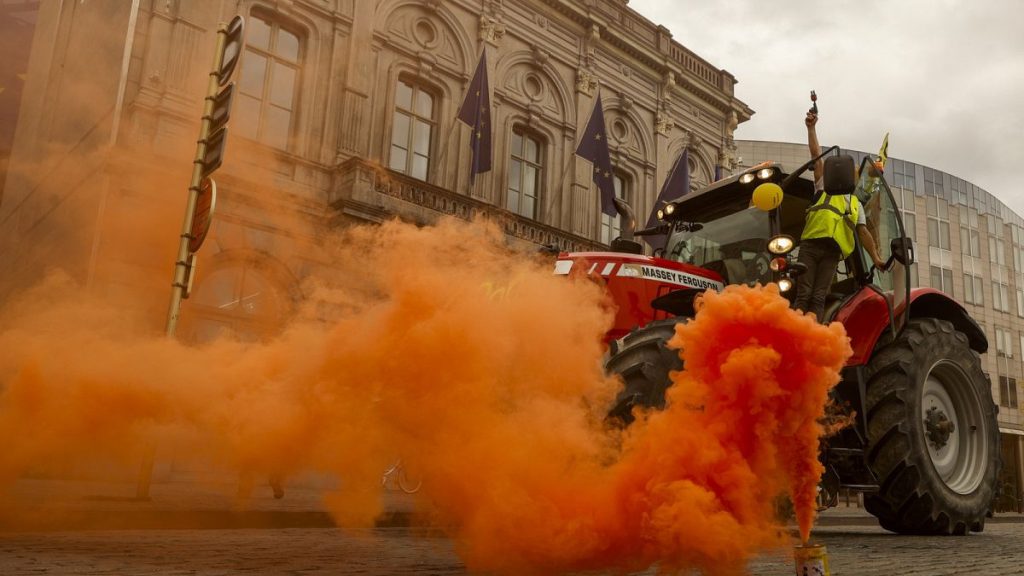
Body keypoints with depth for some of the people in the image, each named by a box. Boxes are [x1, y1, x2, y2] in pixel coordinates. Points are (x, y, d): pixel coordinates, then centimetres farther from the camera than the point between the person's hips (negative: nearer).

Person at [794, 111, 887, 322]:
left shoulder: (855, 203, 30)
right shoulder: (822, 189, 28)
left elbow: (863, 232, 22)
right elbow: (816, 156, 22)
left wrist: (876, 258, 11)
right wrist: (811, 128, 17)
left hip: (832, 251, 1)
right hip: (810, 245, -1)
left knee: (818, 298, -7)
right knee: (803, 295, -10)